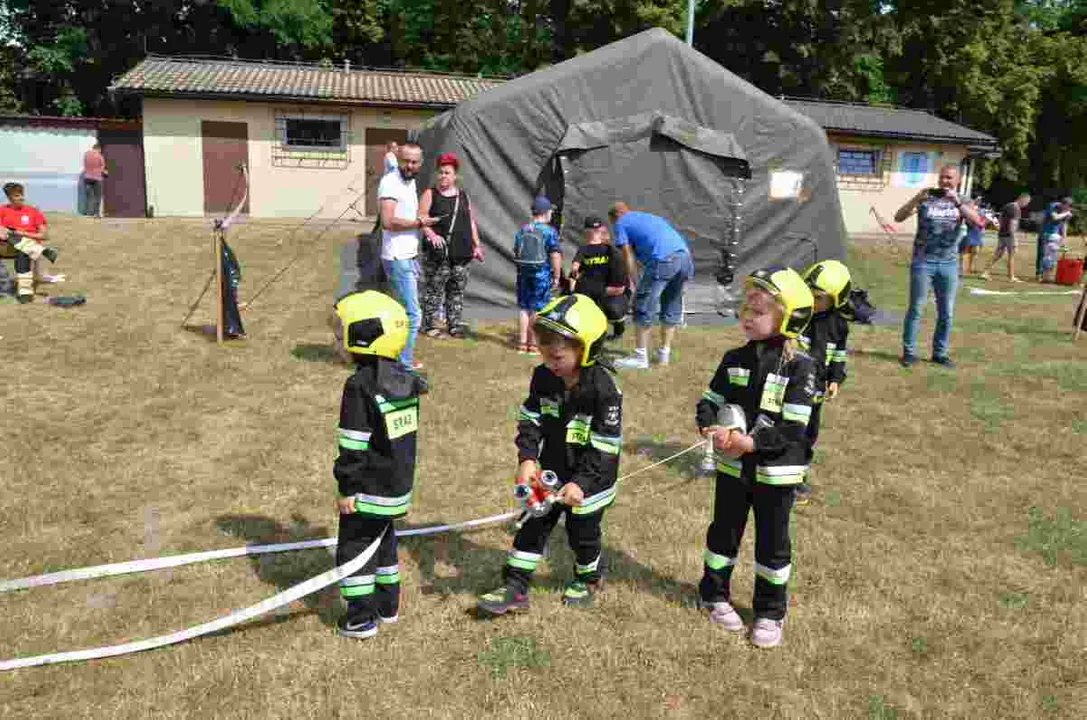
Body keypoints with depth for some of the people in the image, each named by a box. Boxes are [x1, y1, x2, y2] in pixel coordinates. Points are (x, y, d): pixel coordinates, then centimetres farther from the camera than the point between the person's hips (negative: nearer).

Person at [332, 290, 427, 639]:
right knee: (383, 543, 22)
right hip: (398, 485, 8)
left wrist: (346, 489, -12)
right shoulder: (405, 380, 3)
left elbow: (353, 445, -20)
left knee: (354, 548, 6)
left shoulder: (360, 386, -21)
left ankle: (361, 618, 13)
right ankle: (387, 604, 33)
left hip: (368, 491, -8)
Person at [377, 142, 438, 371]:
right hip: (398, 259, -9)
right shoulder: (390, 182, -15)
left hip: (409, 257, 9)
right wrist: (419, 222, -15)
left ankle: (404, 360, 26)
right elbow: (388, 222, -25)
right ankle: (403, 366, -1)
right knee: (411, 315, -8)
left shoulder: (411, 182, 14)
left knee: (404, 312, 16)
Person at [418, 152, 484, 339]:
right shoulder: (430, 194, 3)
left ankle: (454, 325, 16)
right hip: (437, 253, -4)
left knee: (457, 291, 8)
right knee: (434, 289, -4)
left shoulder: (464, 196, 16)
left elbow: (471, 222, 18)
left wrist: (477, 245, 12)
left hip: (461, 253, 4)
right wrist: (431, 234, -23)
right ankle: (429, 325, 4)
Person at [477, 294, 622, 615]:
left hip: (590, 478, -4)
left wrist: (582, 483, -29)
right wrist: (527, 458, -17)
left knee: (583, 533, 15)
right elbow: (530, 420, -3)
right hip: (551, 471, 5)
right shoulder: (543, 377, -10)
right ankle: (515, 588, 19)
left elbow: (604, 448, -24)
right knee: (533, 525, 8)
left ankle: (588, 579, 43)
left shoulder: (603, 390, -27)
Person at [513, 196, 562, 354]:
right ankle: (533, 344, 5)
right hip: (541, 274, -5)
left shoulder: (522, 230, 8)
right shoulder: (549, 231, -9)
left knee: (523, 308, 11)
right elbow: (555, 256, -13)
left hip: (523, 272, 5)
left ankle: (522, 343, 15)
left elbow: (516, 253, 14)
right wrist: (556, 277, -5)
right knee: (538, 309, 2)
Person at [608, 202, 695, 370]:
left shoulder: (620, 223, 17)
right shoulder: (650, 217, 36)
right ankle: (664, 353, 24)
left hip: (663, 259, -7)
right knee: (672, 307, 18)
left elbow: (628, 256, 8)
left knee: (643, 307, 1)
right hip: (685, 256, 7)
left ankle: (641, 357, 3)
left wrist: (635, 285, 10)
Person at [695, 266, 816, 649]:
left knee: (772, 542, 11)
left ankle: (770, 612, 28)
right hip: (732, 465, 4)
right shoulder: (735, 359, 0)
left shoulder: (799, 366, -14)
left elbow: (794, 428, -18)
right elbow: (708, 401, 4)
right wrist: (712, 429, -17)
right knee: (724, 531, 17)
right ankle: (714, 594, 37)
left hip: (775, 470, -3)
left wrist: (752, 442, -26)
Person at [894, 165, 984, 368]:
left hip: (949, 264, 3)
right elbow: (898, 218, -7)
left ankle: (940, 353, 19)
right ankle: (909, 352, 9)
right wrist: (917, 198, -19)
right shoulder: (925, 200, 0)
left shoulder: (961, 203, 6)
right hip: (922, 262, -3)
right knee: (915, 309, 0)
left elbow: (978, 222, -11)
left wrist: (957, 202, -20)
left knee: (946, 313, 7)